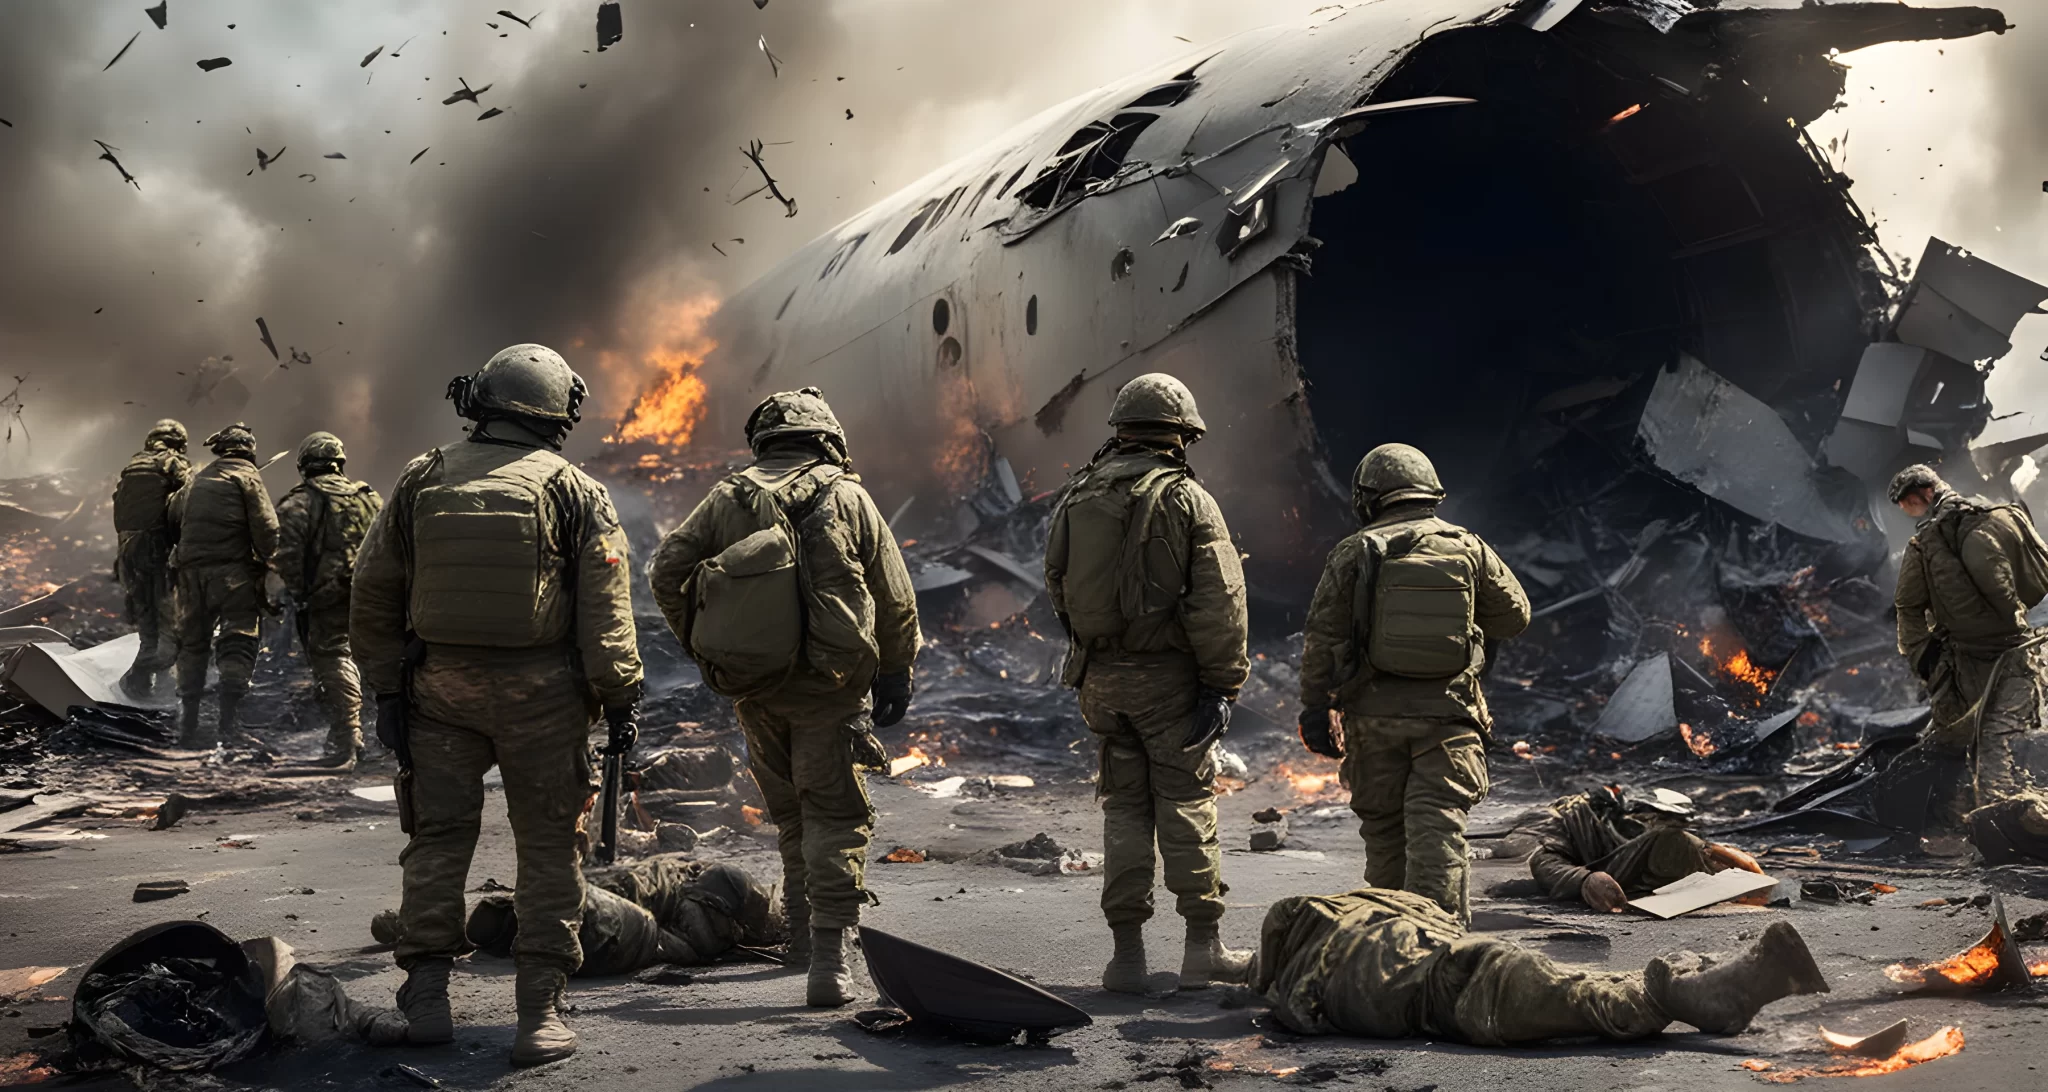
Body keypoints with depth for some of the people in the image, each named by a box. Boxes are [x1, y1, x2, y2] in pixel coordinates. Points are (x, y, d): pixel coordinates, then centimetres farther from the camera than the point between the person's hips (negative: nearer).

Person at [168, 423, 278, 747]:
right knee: (238, 644, -4)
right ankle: (228, 721, -14)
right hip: (233, 571, -5)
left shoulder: (198, 480, 17)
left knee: (192, 642, 14)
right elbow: (266, 527, -11)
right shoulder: (246, 476, -1)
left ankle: (188, 723, 17)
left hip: (191, 569, 5)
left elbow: (173, 520, 22)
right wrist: (268, 564, -1)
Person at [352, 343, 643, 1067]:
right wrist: (620, 699, -2)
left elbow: (373, 592, 6)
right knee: (547, 849, 6)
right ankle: (541, 1009, 5)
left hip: (439, 688, 2)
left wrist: (386, 685, 12)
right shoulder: (576, 493, -3)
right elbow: (605, 607, -7)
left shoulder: (422, 480, 4)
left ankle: (427, 993, 14)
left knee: (439, 837, 13)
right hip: (540, 695, -2)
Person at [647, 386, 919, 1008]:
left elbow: (666, 571, 3)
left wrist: (700, 646, 14)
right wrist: (896, 673, 13)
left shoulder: (728, 499, 5)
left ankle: (802, 931, 35)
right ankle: (828, 959, -8)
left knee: (789, 810, 21)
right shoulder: (847, 497, 1)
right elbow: (895, 599, 3)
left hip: (751, 685, 3)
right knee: (836, 816, 1)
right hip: (831, 684, -3)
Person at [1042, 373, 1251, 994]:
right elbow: (1219, 601, -12)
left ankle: (1127, 953, 10)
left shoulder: (1077, 497, 8)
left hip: (1099, 677, 4)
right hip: (1167, 675, -4)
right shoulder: (1186, 499, -7)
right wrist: (1222, 685, -8)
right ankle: (1204, 948, 8)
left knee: (1123, 808, 11)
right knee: (1187, 805, 5)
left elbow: (1057, 588, 13)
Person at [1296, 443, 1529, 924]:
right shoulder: (1470, 549, 3)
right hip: (1448, 711, 0)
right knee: (1437, 823, -3)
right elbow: (1514, 615, 13)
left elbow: (1321, 637, -3)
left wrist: (1316, 708, 3)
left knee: (1384, 828, 12)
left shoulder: (1355, 554, -2)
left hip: (1374, 711, 0)